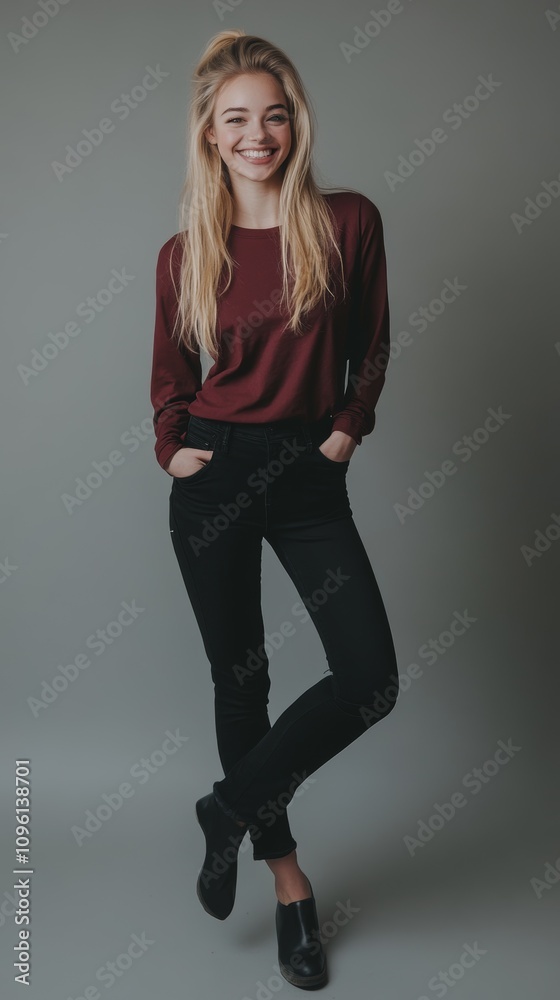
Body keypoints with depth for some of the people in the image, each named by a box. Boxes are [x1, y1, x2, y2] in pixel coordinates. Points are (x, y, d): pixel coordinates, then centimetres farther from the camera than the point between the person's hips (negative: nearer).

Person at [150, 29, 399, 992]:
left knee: (370, 679, -10)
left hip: (310, 475, 0)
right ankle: (287, 876, 29)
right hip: (215, 476, 1)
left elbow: (370, 345, 9)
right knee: (239, 678, 8)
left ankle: (231, 810, 15)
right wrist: (170, 444, -4)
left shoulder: (348, 221, 0)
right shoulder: (185, 253, 2)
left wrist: (348, 427, -2)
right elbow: (171, 373, 12)